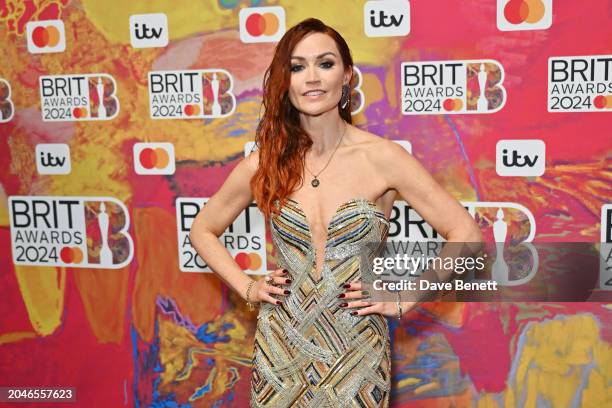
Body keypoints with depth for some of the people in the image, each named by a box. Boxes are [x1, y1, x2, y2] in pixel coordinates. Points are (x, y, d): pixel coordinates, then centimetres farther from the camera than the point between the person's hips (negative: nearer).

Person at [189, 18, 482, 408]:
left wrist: (402, 300, -10)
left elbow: (465, 234, -8)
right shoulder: (263, 164, -5)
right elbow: (203, 231, 10)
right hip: (282, 350, 2)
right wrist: (247, 287, 0)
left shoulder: (382, 157, -11)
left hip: (357, 353, -1)